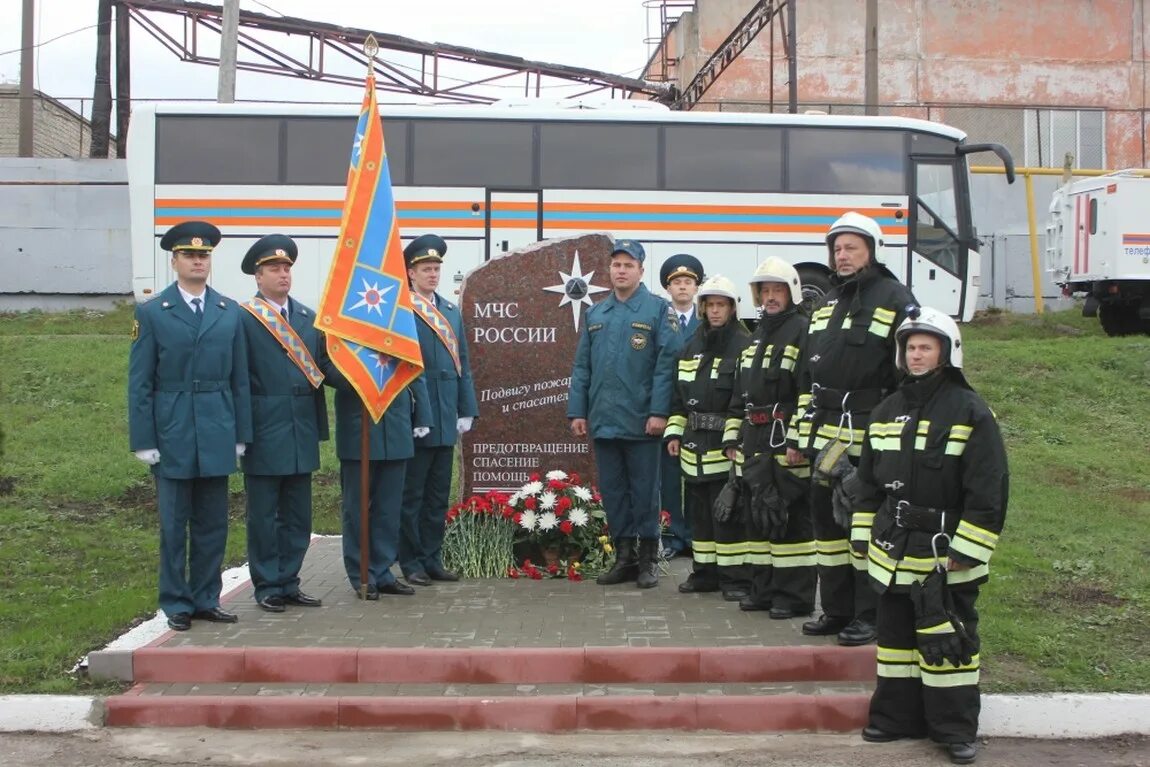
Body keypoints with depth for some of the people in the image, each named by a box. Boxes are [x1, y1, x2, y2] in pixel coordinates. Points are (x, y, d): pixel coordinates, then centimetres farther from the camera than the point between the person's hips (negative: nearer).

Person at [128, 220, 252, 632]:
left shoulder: (230, 313, 8)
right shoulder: (151, 313, 1)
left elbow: (240, 380, 8)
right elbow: (140, 383, -1)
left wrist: (241, 434, 4)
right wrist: (143, 440, -7)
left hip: (216, 435, 3)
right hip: (172, 435, -3)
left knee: (213, 524, 8)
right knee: (174, 524, 4)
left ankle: (206, 599, 19)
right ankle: (176, 603, 15)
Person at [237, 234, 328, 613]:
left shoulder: (309, 318, 11)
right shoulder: (242, 318, -6)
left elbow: (322, 369, 10)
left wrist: (318, 426, 0)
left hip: (301, 435, 6)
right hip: (264, 435, -5)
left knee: (298, 516, 11)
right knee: (263, 515, 5)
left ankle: (289, 583, 21)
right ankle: (267, 586, 14)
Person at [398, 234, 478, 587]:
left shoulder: (452, 311, 14)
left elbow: (463, 364, 15)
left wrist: (467, 411, 9)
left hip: (446, 421, 7)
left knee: (439, 496, 12)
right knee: (411, 496, 3)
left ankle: (433, 561, 20)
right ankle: (412, 564, 11)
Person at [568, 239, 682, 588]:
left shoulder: (658, 309, -2)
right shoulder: (596, 313, 13)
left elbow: (666, 363, -9)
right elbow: (582, 366, 13)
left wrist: (659, 411, -15)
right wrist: (577, 411, 6)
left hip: (640, 422, -5)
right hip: (603, 421, 5)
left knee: (644, 491, 4)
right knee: (612, 492, 10)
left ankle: (648, 560, 14)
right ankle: (623, 556, 20)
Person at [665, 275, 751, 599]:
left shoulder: (743, 346, -6)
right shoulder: (691, 347, 15)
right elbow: (679, 395, 19)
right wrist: (674, 432, 12)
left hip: (727, 446, -7)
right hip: (695, 445, 7)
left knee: (728, 512, -5)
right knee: (699, 511, 12)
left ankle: (735, 577, 4)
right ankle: (705, 572, 22)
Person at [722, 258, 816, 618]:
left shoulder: (804, 332, -7)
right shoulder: (757, 336, 20)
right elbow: (740, 393, 23)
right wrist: (733, 437, 17)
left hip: (787, 442, -8)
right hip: (756, 443, 8)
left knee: (790, 515, -6)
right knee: (759, 512, 11)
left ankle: (796, 595, 1)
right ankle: (764, 589, 20)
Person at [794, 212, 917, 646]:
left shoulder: (895, 299, -4)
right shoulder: (826, 304, 19)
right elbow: (807, 372, 20)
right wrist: (805, 431, 14)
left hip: (871, 437, -7)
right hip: (827, 435, 8)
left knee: (867, 524, -4)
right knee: (827, 519, 11)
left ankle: (870, 616, 6)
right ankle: (836, 610, 22)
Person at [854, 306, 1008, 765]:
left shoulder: (971, 412, -9)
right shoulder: (886, 412, 10)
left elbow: (988, 491, -12)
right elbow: (867, 483, 16)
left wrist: (964, 551, -15)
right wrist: (867, 538, 12)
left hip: (945, 556, -6)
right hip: (893, 554, 6)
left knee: (948, 641, -1)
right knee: (895, 634, 12)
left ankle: (956, 729, 10)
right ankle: (896, 716, 24)